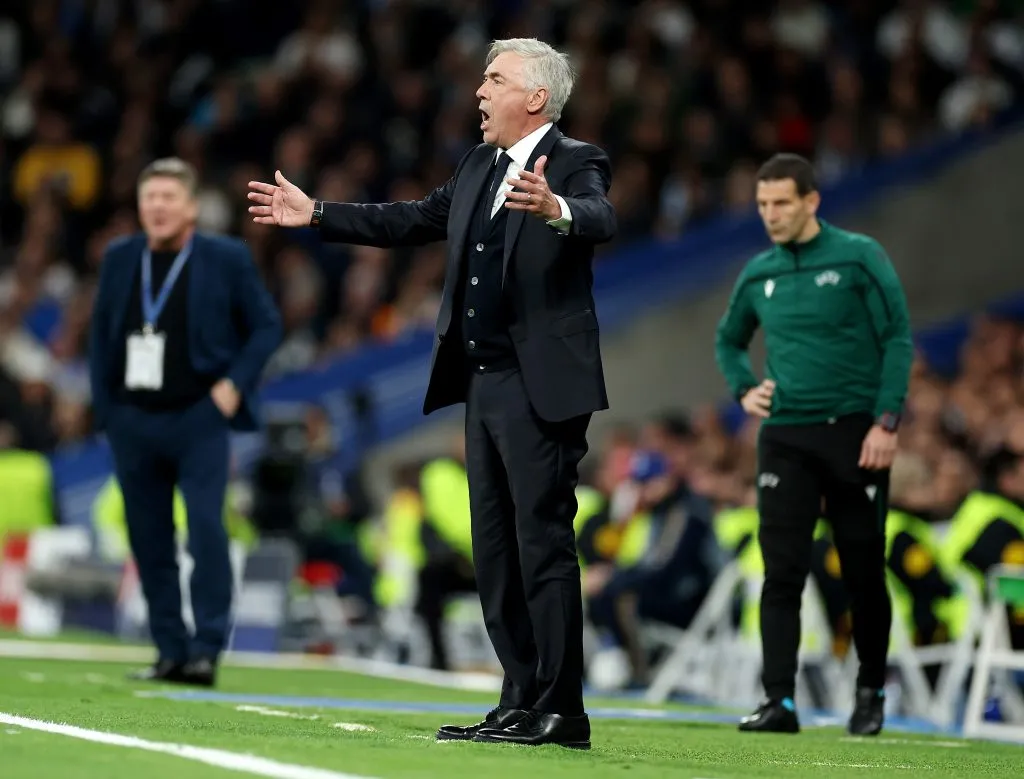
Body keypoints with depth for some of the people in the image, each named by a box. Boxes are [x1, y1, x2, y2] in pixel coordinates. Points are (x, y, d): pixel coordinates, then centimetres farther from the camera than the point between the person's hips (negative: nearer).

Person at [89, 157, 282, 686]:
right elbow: (100, 332, 15)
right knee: (149, 541, 5)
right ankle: (170, 652, 12)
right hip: (133, 423, 4)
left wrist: (235, 383, -8)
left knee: (206, 532, -13)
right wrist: (103, 405, 7)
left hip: (198, 419, -4)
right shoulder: (119, 259, 8)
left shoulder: (227, 259, -2)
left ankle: (206, 651, -10)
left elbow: (266, 326, 3)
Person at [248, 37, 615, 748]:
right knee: (496, 550, 10)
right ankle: (522, 703, 16)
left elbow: (601, 220, -28)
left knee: (543, 543, -9)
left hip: (540, 386, -9)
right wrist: (314, 214, 26)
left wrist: (557, 209, -50)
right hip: (484, 382, 9)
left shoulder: (575, 163, -8)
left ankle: (561, 713, -6)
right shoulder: (479, 168, 15)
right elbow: (412, 221, 25)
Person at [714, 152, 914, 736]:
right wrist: (744, 388, 6)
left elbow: (899, 338, -6)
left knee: (864, 573, 5)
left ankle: (872, 693, 24)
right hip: (786, 434, 3)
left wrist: (887, 421, -13)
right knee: (782, 572, -7)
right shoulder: (759, 274, 9)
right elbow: (729, 340, 26)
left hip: (855, 432, -3)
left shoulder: (859, 258, -4)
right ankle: (779, 700, -9)